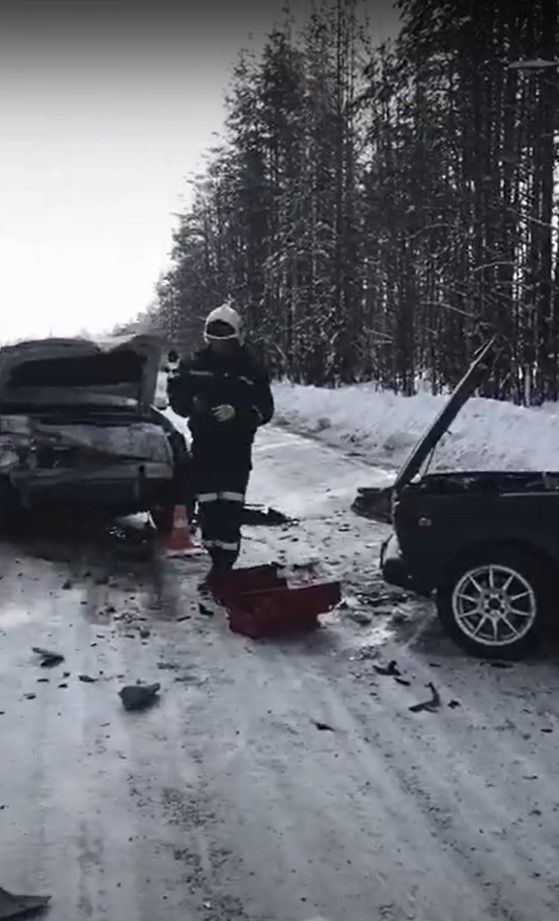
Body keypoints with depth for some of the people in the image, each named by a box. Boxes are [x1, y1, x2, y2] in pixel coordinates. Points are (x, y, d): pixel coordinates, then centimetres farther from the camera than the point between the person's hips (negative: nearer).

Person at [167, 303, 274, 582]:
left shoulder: (251, 370, -2)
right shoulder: (193, 365, 5)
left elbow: (265, 409, -3)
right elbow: (175, 394, 10)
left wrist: (237, 413, -20)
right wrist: (192, 402, -12)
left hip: (236, 451, -2)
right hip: (204, 447, 2)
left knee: (230, 509, -7)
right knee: (208, 508, 5)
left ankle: (226, 562, -1)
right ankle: (217, 560, 17)